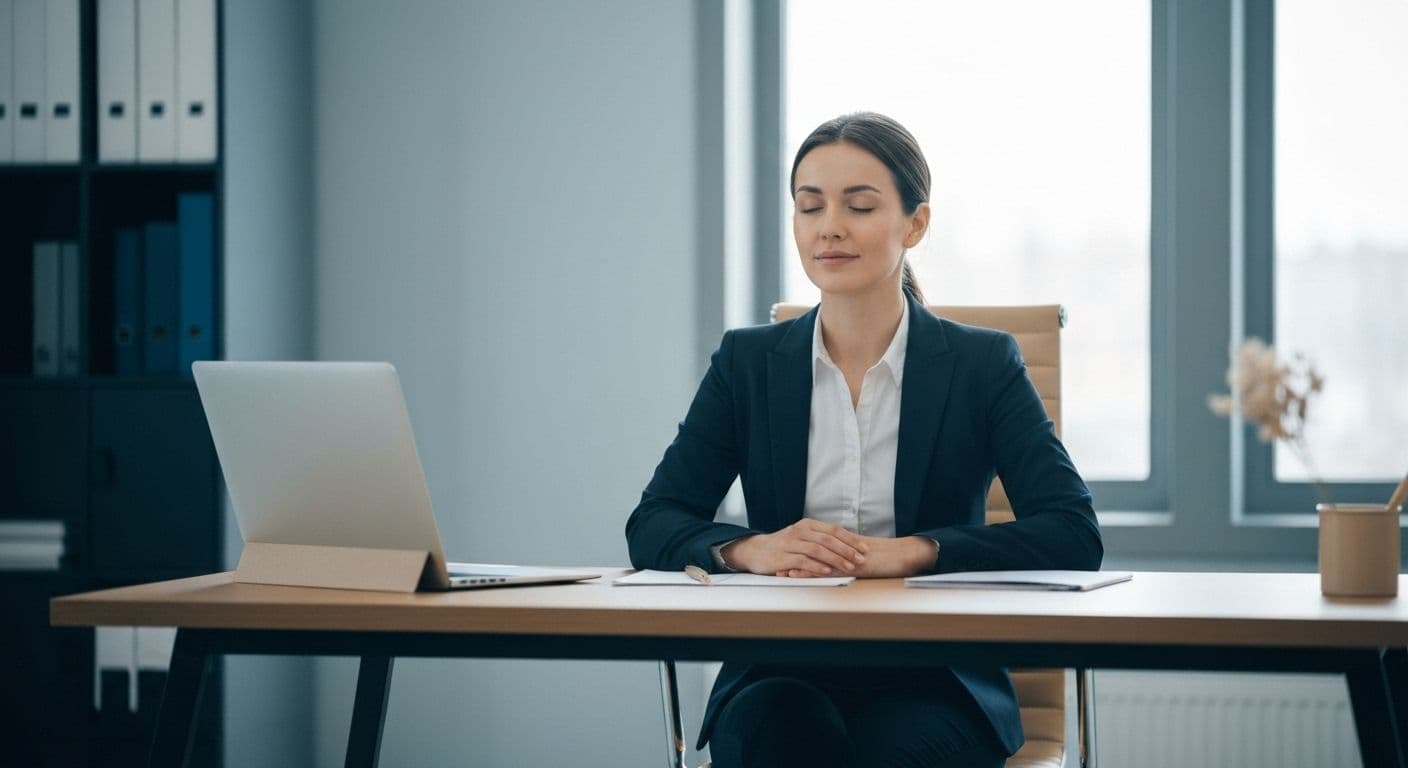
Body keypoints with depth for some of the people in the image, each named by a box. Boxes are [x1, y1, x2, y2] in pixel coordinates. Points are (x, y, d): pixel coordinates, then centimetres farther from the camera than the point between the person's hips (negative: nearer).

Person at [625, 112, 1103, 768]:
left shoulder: (983, 364, 5)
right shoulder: (748, 362, 11)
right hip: (781, 677, 1)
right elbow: (651, 528, 4)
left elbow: (1074, 535, -6)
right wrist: (751, 549, -18)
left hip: (932, 682, -1)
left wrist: (909, 552, -21)